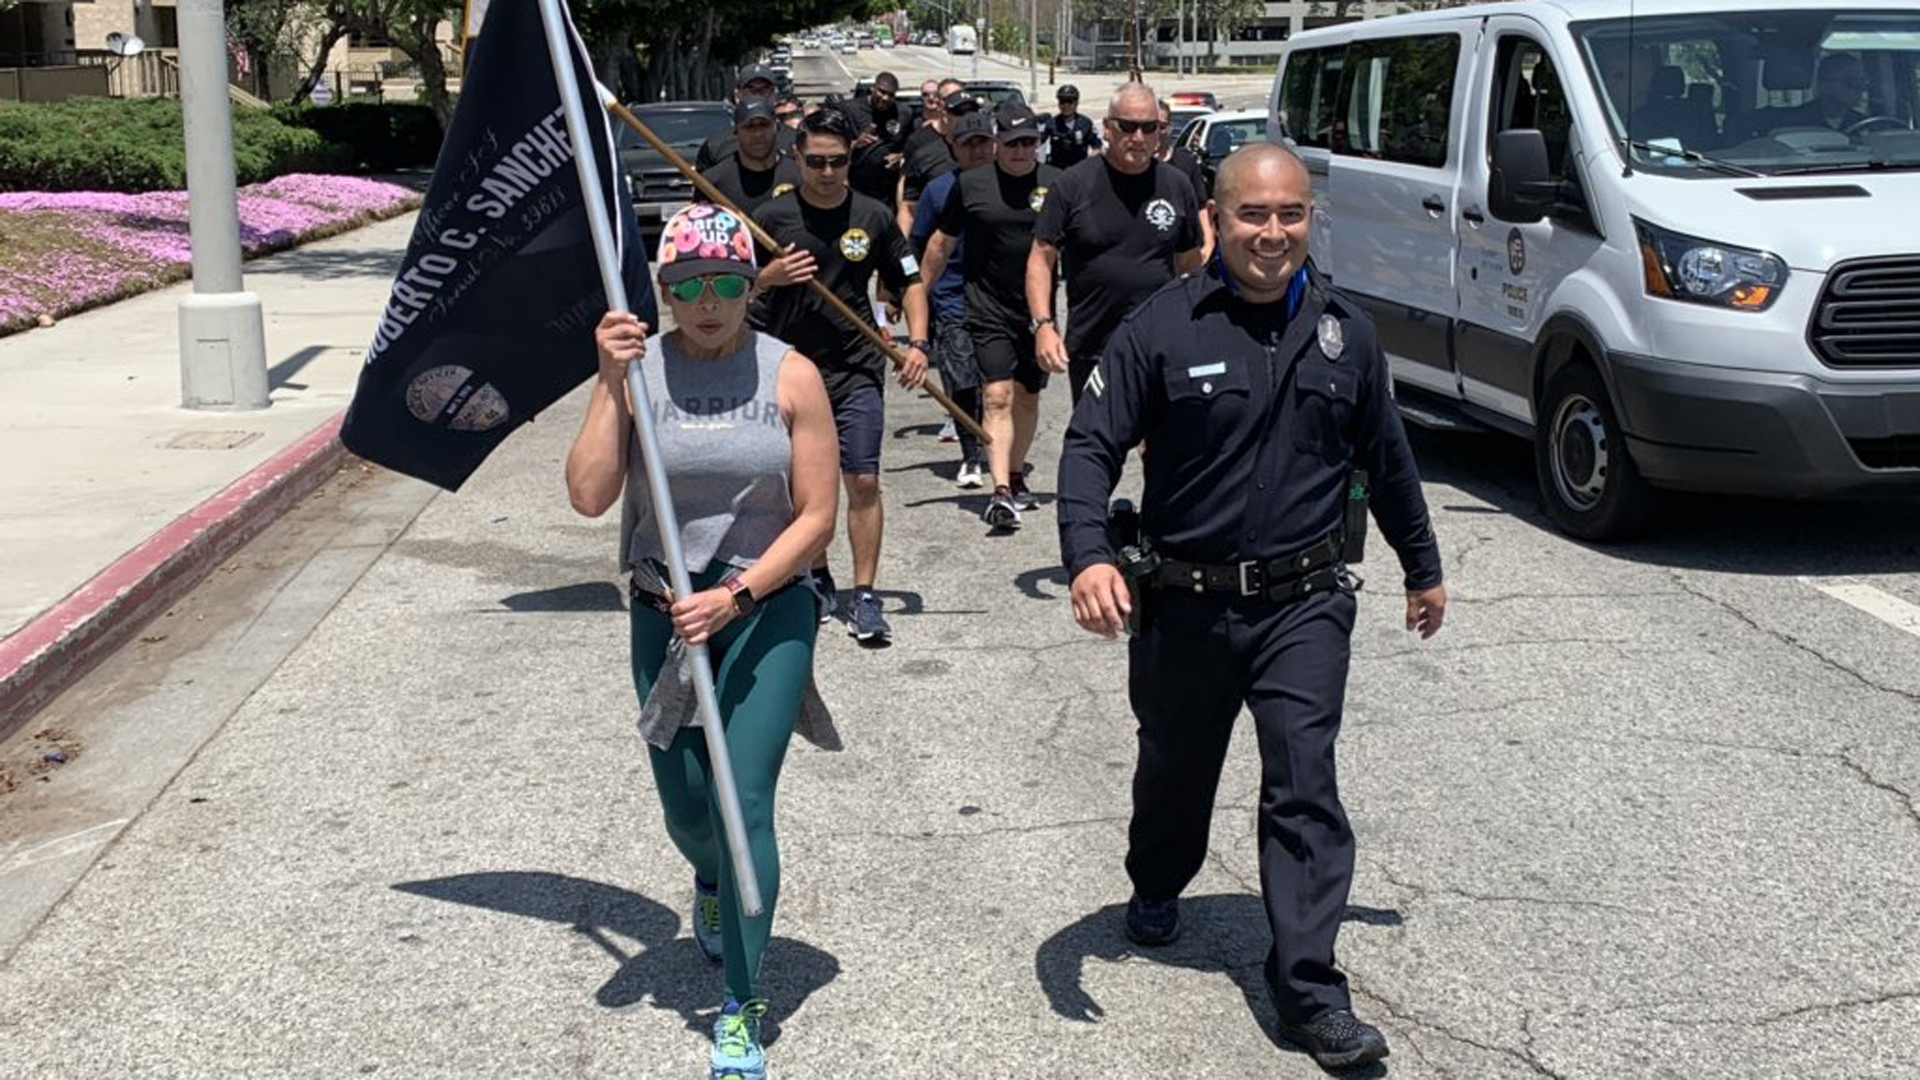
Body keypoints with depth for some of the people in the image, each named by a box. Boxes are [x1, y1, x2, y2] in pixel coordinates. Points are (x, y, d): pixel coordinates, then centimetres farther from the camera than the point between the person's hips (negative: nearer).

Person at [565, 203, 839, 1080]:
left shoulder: (790, 376, -8)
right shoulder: (637, 368, -4)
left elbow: (816, 517, -8)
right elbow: (589, 496, -14)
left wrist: (735, 596, -17)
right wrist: (611, 383, -21)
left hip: (768, 610, -2)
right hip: (665, 613, 2)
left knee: (744, 802, -8)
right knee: (684, 806, 12)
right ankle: (714, 884, 51)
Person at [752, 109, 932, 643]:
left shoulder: (874, 217, 3)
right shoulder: (772, 215, 0)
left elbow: (909, 282, 12)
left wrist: (918, 343, -2)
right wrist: (770, 275, -17)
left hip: (856, 370, 0)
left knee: (863, 481, -8)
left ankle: (864, 596, -2)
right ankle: (818, 580, 27)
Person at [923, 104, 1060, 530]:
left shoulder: (1056, 184, 1)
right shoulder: (970, 185, 0)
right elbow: (941, 243, 11)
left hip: (1038, 310, 2)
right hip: (989, 311, -2)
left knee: (1028, 397, 14)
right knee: (998, 396, -14)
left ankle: (1015, 477, 32)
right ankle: (1001, 492, -20)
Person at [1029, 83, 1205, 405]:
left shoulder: (1177, 187, 7)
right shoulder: (1073, 185, -2)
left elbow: (1190, 264, 14)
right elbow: (1042, 258, -1)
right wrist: (1043, 325, -13)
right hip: (1091, 353, -1)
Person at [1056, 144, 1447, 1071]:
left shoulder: (1344, 331, 3)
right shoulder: (1163, 326, -8)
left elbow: (1386, 457, 15)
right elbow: (1091, 445, -11)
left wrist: (1423, 567, 23)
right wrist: (1089, 555, -27)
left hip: (1305, 603, 1)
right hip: (1184, 603, -1)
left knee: (1304, 784, -7)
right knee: (1175, 767, 18)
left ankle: (1309, 989, -1)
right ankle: (1157, 888, 49)